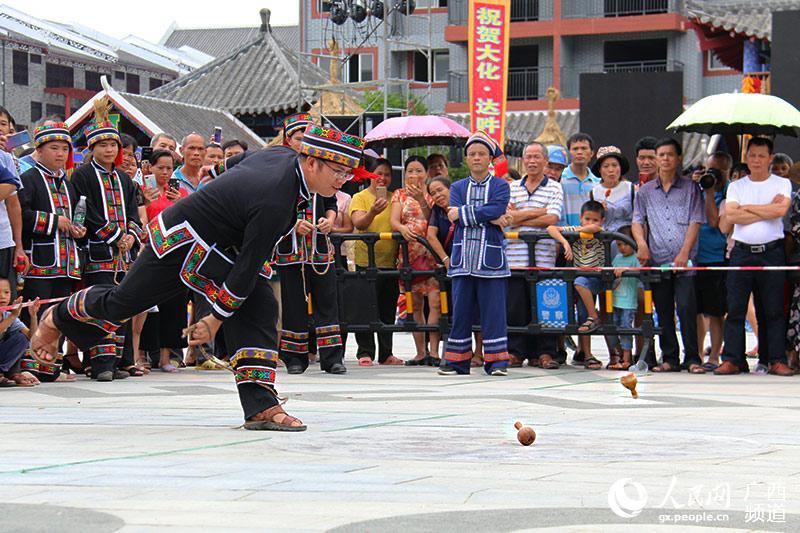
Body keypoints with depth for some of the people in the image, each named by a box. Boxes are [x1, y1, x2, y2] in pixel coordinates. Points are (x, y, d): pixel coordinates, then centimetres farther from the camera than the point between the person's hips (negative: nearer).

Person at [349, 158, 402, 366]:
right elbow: (358, 223, -18)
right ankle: (365, 353, 0)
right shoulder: (360, 197, -2)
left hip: (390, 261, 5)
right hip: (366, 261, -5)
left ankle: (386, 353, 16)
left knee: (388, 310, 9)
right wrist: (372, 212, -34)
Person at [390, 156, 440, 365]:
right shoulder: (400, 195, 12)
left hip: (432, 252, -2)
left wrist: (421, 200, -12)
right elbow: (393, 220, -2)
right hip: (409, 253, 2)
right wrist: (402, 227, -23)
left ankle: (434, 351, -16)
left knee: (434, 301, -15)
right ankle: (420, 353, 10)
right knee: (416, 305, 5)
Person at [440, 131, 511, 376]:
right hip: (463, 259, 2)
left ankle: (496, 362, 1)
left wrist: (462, 213, -9)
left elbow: (495, 209, -12)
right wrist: (491, 218, -10)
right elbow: (456, 216, -3)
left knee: (493, 311, -3)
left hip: (490, 259, -2)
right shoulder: (458, 188, 14)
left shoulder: (500, 186, 7)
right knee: (460, 312, 4)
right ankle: (457, 360, 10)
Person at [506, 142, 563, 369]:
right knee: (515, 306, 0)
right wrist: (540, 211, -6)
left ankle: (544, 352, 4)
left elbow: (551, 219, -8)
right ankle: (515, 352, 7)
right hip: (515, 256, 2)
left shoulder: (554, 188, 6)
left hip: (543, 256, -2)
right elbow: (507, 216, 0)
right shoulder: (512, 188, 15)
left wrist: (519, 217, -4)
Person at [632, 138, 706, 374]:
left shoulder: (690, 188, 7)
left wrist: (684, 253, -9)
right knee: (663, 312, 5)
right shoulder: (645, 191, 15)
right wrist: (641, 244, -9)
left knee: (686, 308, -11)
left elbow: (695, 222, 1)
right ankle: (670, 358, 11)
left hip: (685, 261, -3)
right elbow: (637, 221, 11)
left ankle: (692, 358, -7)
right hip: (657, 260, 3)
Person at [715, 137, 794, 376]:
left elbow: (781, 209, -12)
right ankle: (732, 360, 1)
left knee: (774, 310, 0)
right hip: (742, 253, 1)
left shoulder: (782, 184, 7)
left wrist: (748, 207, -4)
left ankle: (777, 360, 2)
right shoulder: (736, 186, 11)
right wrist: (767, 210, -7)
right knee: (735, 309, -1)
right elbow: (731, 215, -5)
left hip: (772, 252, -1)